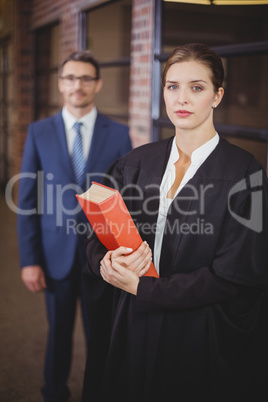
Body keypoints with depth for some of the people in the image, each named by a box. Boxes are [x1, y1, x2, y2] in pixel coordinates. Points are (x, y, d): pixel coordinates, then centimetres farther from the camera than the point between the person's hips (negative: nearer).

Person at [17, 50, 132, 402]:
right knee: (59, 331, 18)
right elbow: (27, 200, -1)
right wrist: (29, 260, -6)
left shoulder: (119, 134, -3)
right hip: (56, 253, 1)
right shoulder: (39, 132, 0)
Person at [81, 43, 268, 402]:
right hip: (129, 332, 4)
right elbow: (97, 238, 4)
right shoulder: (136, 162, 2)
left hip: (202, 343, -4)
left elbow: (234, 278, -16)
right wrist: (106, 264, -20)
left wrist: (141, 287, -17)